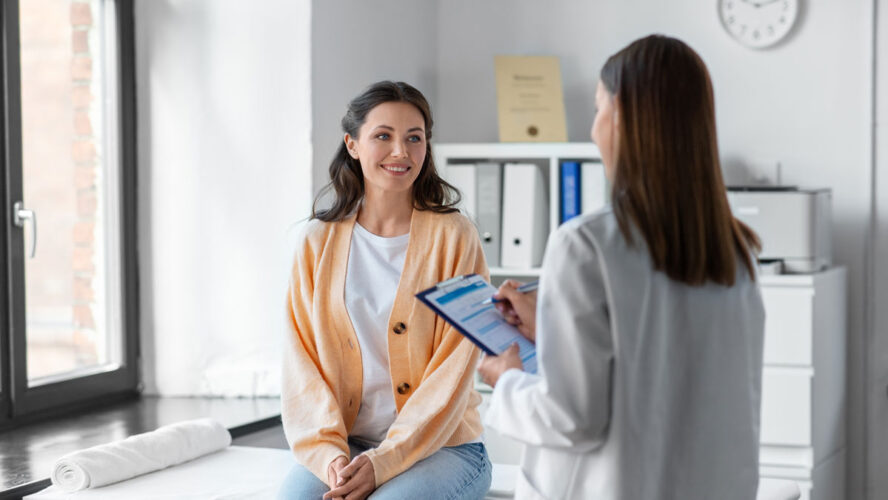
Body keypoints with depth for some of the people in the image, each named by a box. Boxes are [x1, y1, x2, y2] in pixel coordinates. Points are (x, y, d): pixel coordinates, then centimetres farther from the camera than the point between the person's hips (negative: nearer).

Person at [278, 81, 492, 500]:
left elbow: (452, 375, -7)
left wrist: (383, 461, -16)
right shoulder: (319, 241, 7)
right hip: (345, 445, 2)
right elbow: (303, 362, 3)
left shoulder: (454, 237, -2)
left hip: (442, 445, -2)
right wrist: (329, 454, -13)